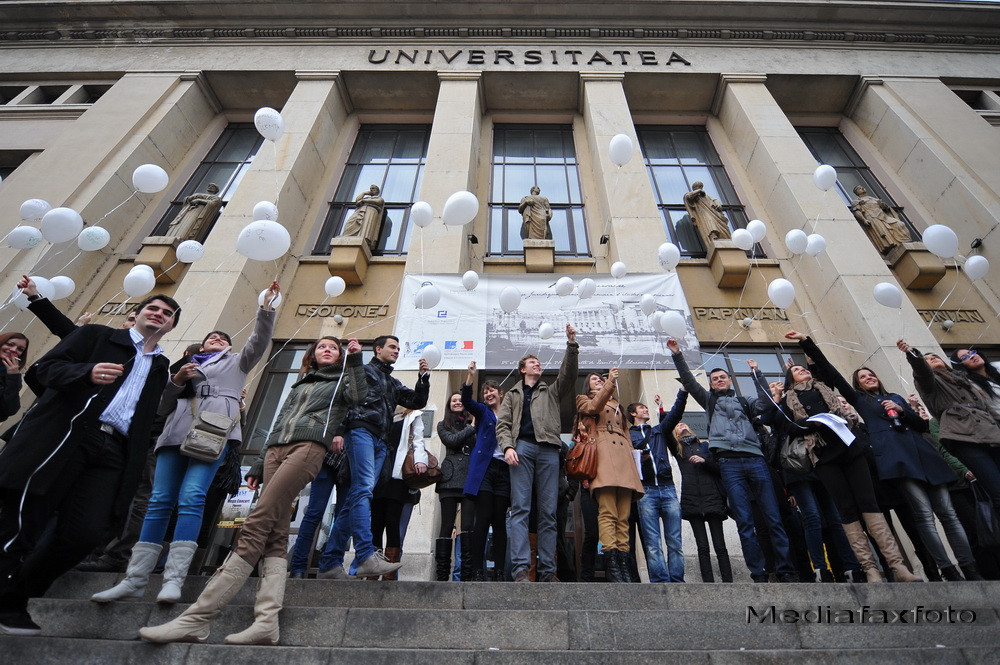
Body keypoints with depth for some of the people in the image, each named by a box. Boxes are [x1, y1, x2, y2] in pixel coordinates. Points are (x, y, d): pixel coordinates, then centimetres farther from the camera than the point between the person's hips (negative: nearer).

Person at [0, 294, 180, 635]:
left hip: (110, 450, 3)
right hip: (63, 435, -3)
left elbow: (146, 420, 20)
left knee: (86, 532, -7)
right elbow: (45, 367, 2)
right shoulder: (97, 335, 14)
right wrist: (87, 373, -18)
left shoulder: (160, 367, 23)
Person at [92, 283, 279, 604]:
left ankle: (174, 578, -20)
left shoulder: (235, 362, 24)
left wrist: (266, 308, -3)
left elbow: (259, 340, 8)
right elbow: (162, 407, 24)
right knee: (159, 500, -3)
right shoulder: (185, 366, 32)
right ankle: (135, 579, 0)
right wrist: (176, 381, 7)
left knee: (191, 497, -18)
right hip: (177, 432, 4)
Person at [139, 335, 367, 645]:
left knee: (257, 524, -16)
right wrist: (259, 466, 21)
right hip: (275, 449, 6)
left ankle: (197, 618, -16)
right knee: (275, 535, -6)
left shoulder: (342, 380, 18)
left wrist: (355, 359, -4)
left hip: (309, 447, -6)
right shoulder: (299, 385, 32)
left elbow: (358, 396, -6)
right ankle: (267, 621, -12)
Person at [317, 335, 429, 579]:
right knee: (363, 488, -21)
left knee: (357, 497, 0)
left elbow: (418, 402, 22)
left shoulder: (394, 384, 31)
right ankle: (366, 557, -29)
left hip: (380, 441, 6)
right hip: (361, 430, -6)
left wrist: (423, 378, 8)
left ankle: (330, 563, 3)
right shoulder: (363, 370, 12)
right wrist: (338, 431, -14)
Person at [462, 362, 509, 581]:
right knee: (484, 518, -7)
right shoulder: (482, 411, 13)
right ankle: (477, 570, -3)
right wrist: (471, 376, -22)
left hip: (504, 469, 2)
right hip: (484, 467, -2)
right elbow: (466, 400, -8)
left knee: (500, 520, 2)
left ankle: (500, 571, 6)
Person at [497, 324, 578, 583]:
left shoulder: (551, 391, 26)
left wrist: (572, 345, -1)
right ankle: (520, 568, -12)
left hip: (548, 449, 1)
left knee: (548, 511, -2)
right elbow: (503, 423, 12)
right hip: (522, 447, -1)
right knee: (520, 508, -10)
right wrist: (507, 446, -7)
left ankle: (547, 570, 1)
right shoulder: (512, 394, 23)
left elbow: (568, 373, 10)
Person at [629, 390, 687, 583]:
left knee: (675, 541, 0)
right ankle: (660, 581, -3)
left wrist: (683, 390, 1)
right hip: (646, 490, -3)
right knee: (652, 543, -6)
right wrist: (637, 458, -15)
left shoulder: (659, 430, 24)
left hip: (668, 489, 3)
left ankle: (677, 580, 5)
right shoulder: (627, 434, 14)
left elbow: (675, 413, 11)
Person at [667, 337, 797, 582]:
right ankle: (758, 574, 2)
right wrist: (677, 355, 3)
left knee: (774, 518, -1)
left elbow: (763, 405, 4)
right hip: (729, 463, -1)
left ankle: (786, 572, 5)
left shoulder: (745, 402, 24)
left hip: (755, 459, 2)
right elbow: (689, 381, 11)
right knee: (745, 522, -3)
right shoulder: (710, 400, 21)